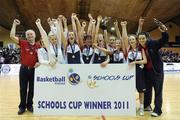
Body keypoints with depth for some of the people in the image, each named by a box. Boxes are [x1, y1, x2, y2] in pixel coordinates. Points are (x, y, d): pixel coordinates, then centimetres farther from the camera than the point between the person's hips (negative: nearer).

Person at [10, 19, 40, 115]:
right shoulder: (23, 43, -2)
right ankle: (22, 106, 20)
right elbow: (12, 36, -10)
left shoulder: (38, 46, 2)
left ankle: (29, 105, 25)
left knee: (32, 89, 10)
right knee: (23, 89, 7)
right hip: (24, 69, -1)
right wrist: (14, 24, -8)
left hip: (34, 70, 1)